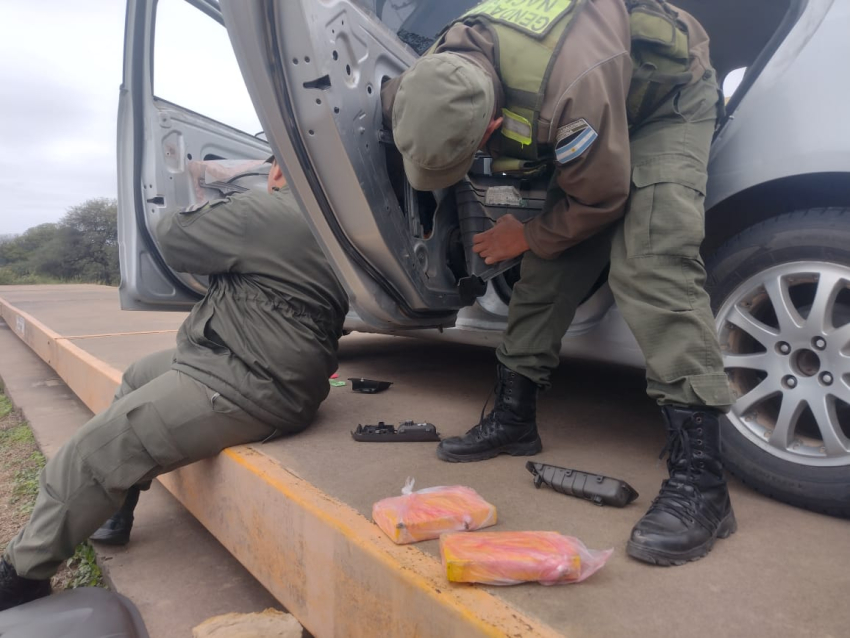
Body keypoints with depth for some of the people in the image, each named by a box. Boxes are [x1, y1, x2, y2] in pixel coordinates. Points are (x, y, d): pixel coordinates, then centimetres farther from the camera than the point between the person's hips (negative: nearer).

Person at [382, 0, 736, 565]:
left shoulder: (570, 88, -44)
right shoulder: (442, 71, -20)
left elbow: (599, 198, -28)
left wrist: (526, 236, -12)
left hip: (671, 101, -7)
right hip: (591, 116, 7)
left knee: (652, 266, -28)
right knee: (548, 266, -4)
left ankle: (701, 479, -28)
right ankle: (514, 418, 6)